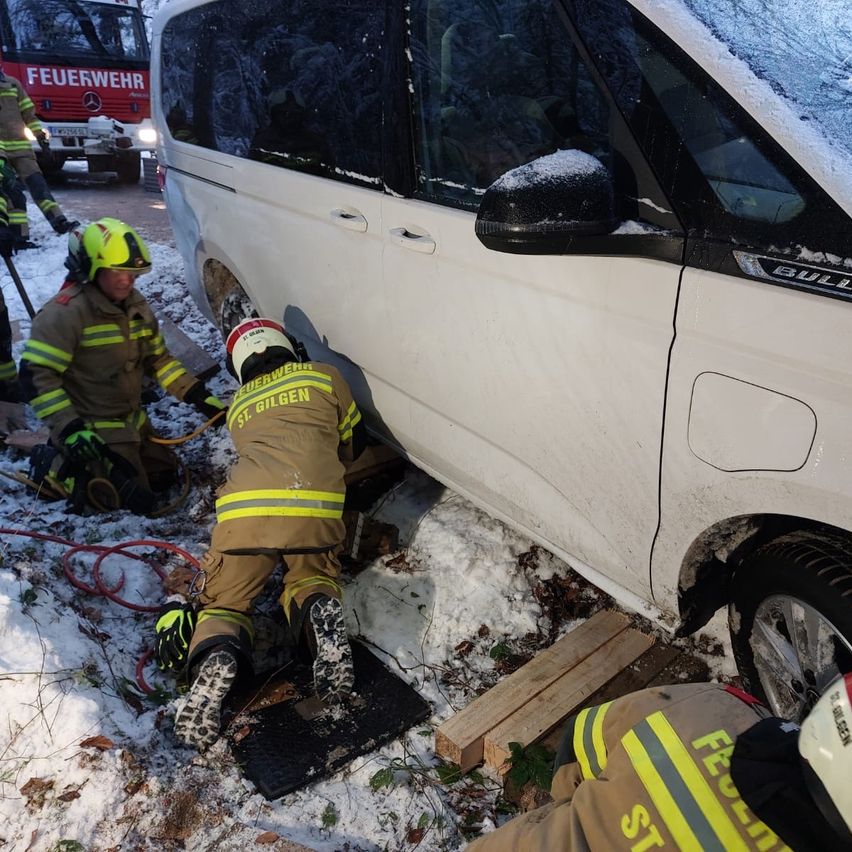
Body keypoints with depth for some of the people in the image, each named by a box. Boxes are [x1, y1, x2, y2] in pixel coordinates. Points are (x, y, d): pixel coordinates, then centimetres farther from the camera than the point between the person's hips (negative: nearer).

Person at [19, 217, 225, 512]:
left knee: (164, 477, 18)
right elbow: (36, 374, -24)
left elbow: (158, 359, 9)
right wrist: (70, 430, -31)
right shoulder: (66, 312, -23)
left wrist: (199, 396, -3)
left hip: (132, 420, 8)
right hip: (92, 429, -8)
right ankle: (55, 466, 7)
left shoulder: (136, 305, 2)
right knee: (138, 500, -6)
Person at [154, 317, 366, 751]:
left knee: (224, 600, 19)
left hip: (244, 507, 1)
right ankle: (319, 610, -9)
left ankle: (215, 655, -15)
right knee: (310, 577, 27)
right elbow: (355, 442, 32)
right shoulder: (323, 375, 22)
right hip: (313, 508, -1)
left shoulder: (238, 405, 29)